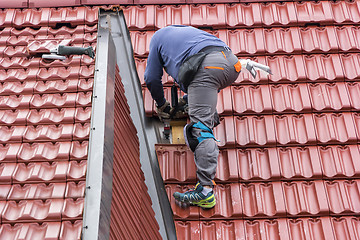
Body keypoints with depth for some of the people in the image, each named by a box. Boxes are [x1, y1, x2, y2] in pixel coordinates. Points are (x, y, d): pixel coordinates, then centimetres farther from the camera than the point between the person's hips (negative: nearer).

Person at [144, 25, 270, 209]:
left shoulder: (158, 36, 30)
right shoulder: (189, 30, 46)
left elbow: (152, 79, 27)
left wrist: (161, 105, 43)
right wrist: (188, 98, 57)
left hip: (205, 68, -6)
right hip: (231, 63, 7)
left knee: (200, 126, -15)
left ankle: (205, 191, -24)